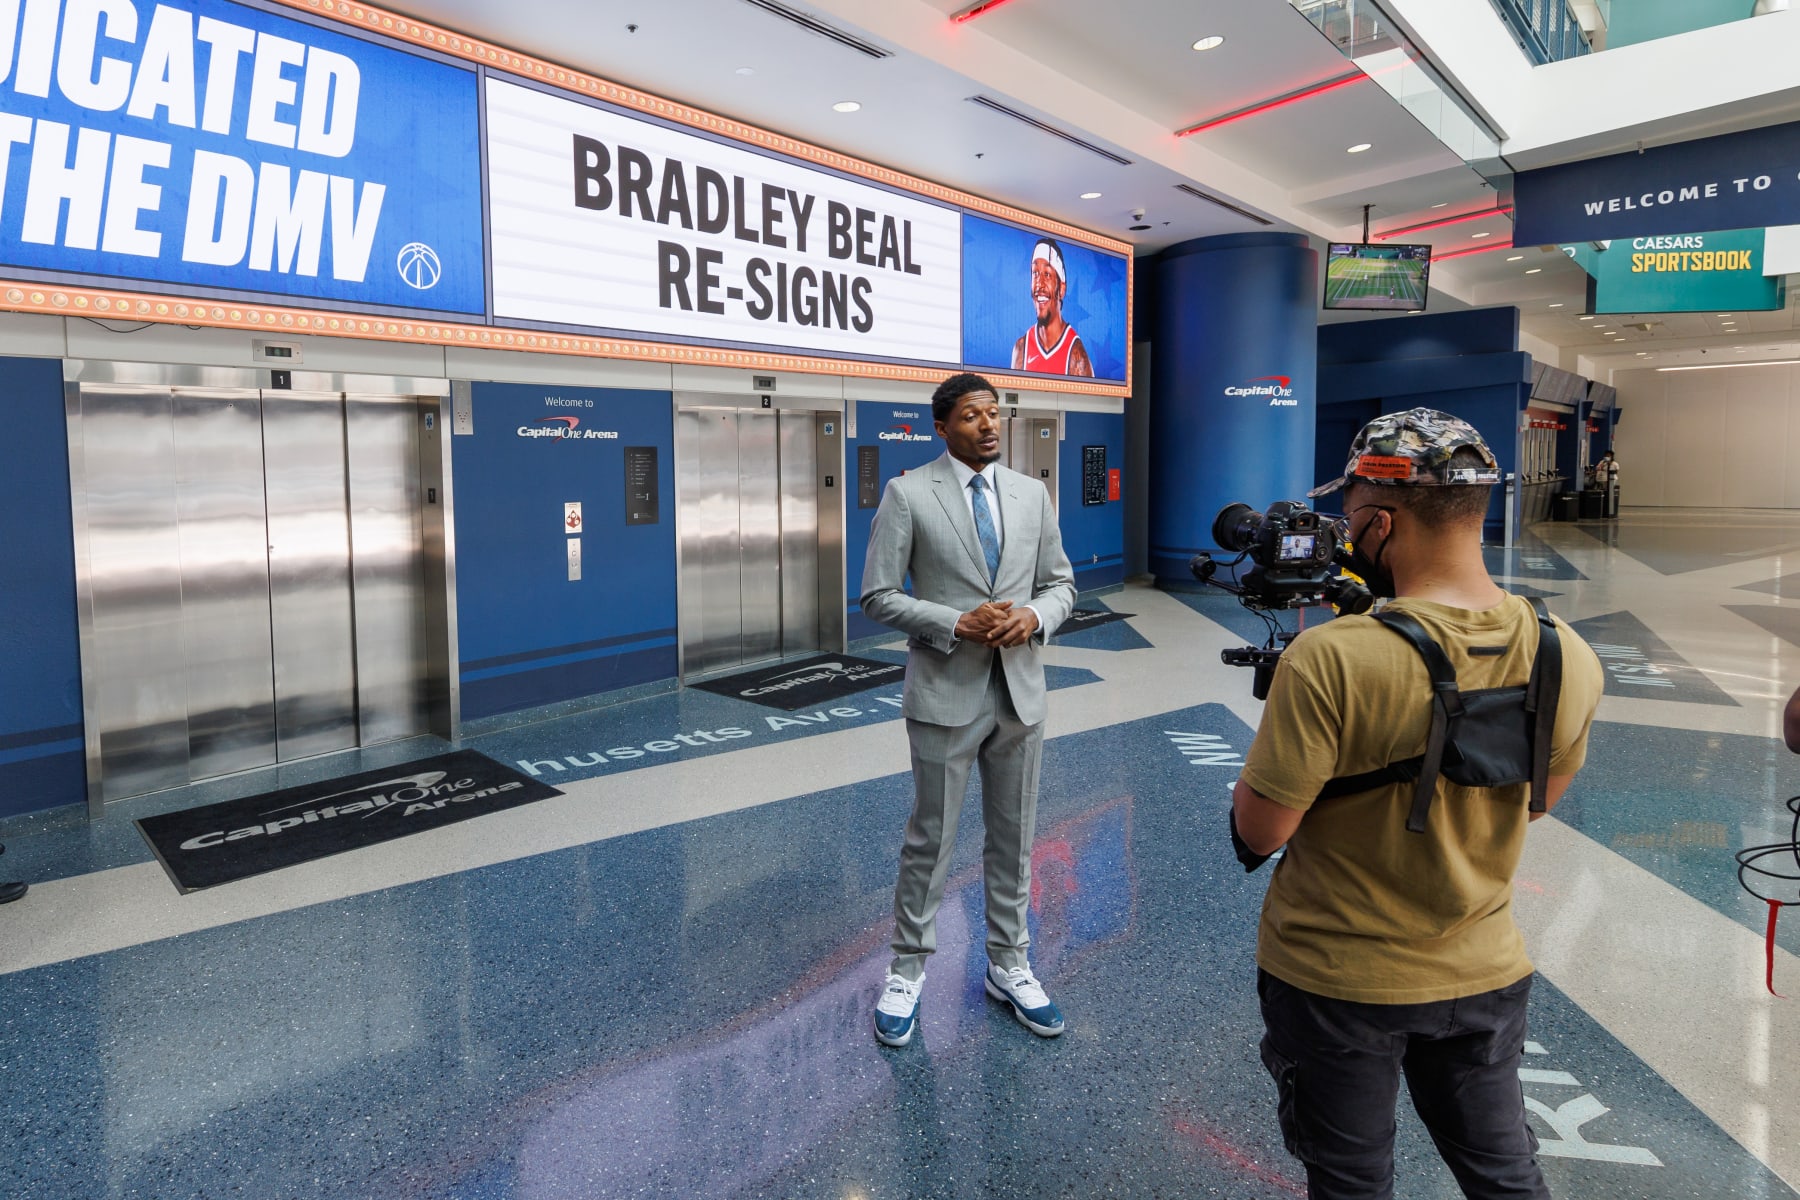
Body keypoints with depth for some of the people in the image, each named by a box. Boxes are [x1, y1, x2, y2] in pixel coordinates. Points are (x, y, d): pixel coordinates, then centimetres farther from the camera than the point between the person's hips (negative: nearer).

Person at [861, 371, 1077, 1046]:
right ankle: (907, 971, 26)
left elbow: (1060, 584, 12)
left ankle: (1009, 966, 33)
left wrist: (1034, 617, -10)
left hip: (1019, 690, 4)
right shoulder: (908, 494, -6)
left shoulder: (1032, 494, 7)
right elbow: (877, 597, -8)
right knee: (930, 839, 7)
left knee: (1013, 838, 15)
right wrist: (958, 623, -19)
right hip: (946, 694, -4)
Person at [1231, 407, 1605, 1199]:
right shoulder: (1568, 661, -11)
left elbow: (1259, 832, -21)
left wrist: (1284, 711, -5)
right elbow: (1538, 797, 7)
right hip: (1486, 976, 4)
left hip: (1334, 981, -4)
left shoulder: (1329, 660, -30)